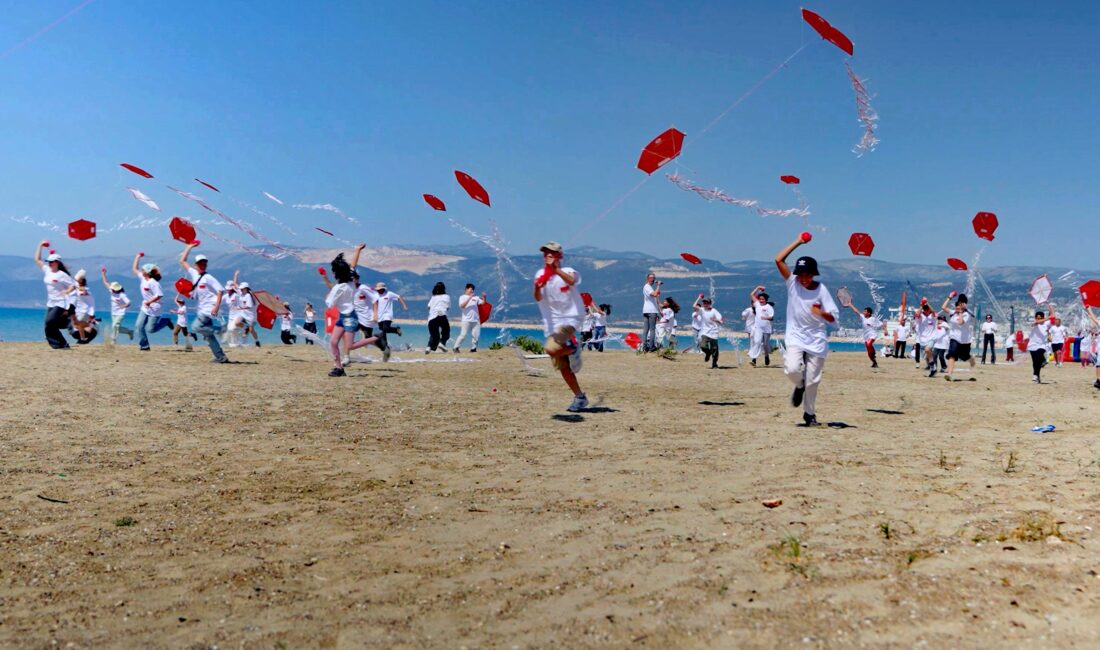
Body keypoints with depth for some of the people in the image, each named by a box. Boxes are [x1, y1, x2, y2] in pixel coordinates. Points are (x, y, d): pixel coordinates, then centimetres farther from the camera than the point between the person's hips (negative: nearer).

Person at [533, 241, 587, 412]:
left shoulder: (567, 271, -7)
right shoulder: (540, 274, 7)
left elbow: (571, 281, -32)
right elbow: (538, 298, -7)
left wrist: (556, 269, -46)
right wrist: (537, 287, -28)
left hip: (569, 319, -5)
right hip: (551, 324, 6)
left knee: (551, 349, -31)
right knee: (563, 367, 6)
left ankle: (573, 348, 0)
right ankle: (580, 397, 20)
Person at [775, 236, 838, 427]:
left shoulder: (821, 290, -5)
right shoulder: (792, 283, -3)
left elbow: (833, 318, -6)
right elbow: (779, 260, -13)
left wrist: (822, 313, -28)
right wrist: (798, 242, -11)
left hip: (816, 340, 0)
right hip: (796, 338, 0)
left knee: (812, 381, 4)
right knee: (792, 369, -24)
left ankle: (809, 413, 26)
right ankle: (799, 386, 12)